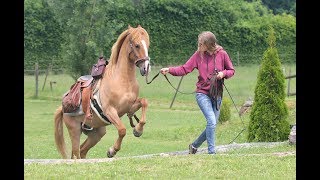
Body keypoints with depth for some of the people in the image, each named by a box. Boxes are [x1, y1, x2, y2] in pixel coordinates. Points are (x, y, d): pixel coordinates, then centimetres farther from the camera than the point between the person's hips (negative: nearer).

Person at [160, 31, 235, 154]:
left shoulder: (222, 54, -3)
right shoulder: (198, 55, -3)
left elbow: (231, 70, 7)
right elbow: (185, 69, -5)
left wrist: (223, 73, -14)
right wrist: (169, 70, -19)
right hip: (202, 94, -2)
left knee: (212, 125, 7)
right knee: (212, 122, -18)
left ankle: (194, 145, 28)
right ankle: (211, 152, -10)